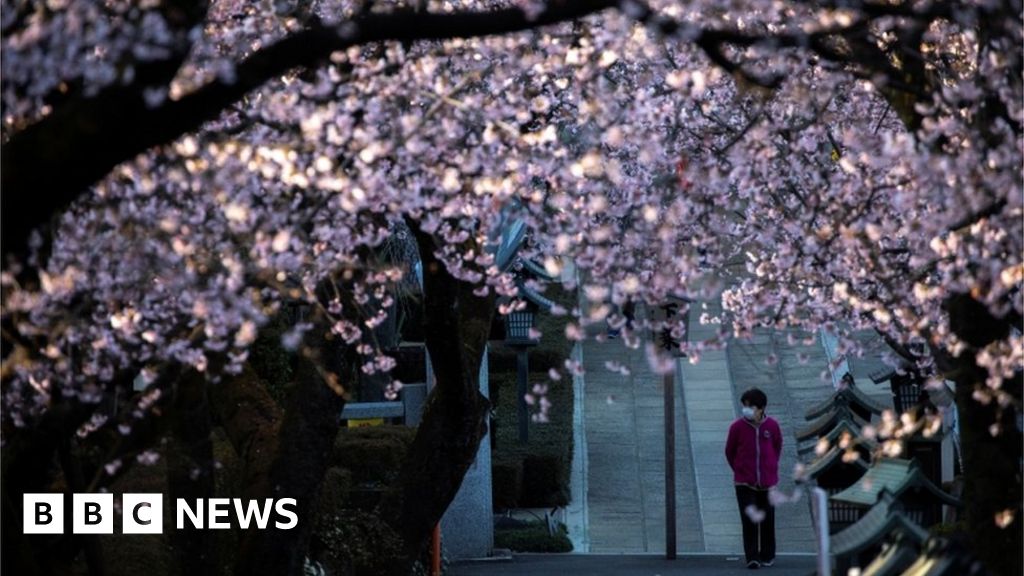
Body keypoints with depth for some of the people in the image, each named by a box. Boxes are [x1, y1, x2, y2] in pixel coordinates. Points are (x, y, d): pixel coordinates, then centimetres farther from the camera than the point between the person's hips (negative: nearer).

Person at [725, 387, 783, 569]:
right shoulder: (737, 427, -9)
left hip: (768, 482, 2)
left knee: (767, 520, 9)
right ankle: (752, 557, -6)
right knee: (749, 520, -8)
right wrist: (740, 470, 9)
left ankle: (768, 556, 22)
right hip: (744, 483, -1)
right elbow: (730, 452, 5)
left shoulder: (772, 426, -5)